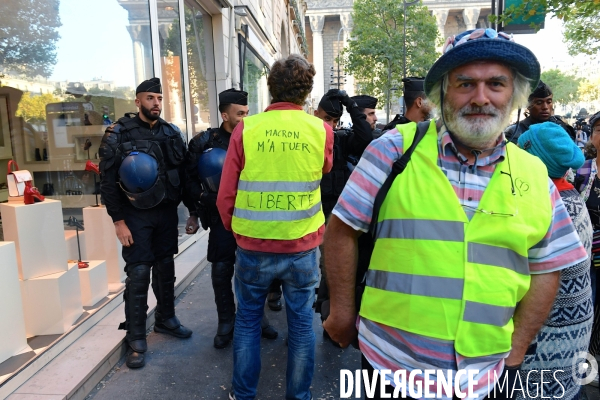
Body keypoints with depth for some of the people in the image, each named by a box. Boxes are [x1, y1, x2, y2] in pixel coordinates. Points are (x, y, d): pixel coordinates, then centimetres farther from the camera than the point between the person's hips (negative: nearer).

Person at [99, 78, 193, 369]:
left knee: (165, 268, 14)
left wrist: (192, 209, 7)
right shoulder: (119, 133, -6)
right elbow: (108, 180, -9)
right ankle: (136, 340, 11)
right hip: (136, 215, -4)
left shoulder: (172, 133, 7)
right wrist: (118, 220, -13)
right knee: (138, 274, -2)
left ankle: (166, 319, 33)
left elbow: (184, 174, 10)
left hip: (167, 212, 4)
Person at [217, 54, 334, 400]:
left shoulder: (246, 129, -8)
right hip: (303, 246, 1)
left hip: (253, 245, 0)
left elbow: (225, 197, -3)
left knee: (248, 319, 18)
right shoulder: (321, 130, -5)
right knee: (301, 321, 16)